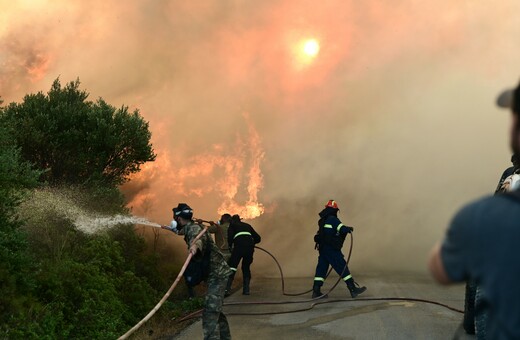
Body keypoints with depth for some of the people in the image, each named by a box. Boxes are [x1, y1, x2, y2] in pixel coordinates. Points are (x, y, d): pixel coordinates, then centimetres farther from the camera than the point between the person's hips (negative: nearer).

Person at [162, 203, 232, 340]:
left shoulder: (193, 228, -15)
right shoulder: (190, 228, 15)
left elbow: (199, 237, -41)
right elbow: (182, 231, 42)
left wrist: (195, 245, -63)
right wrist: (171, 229, 59)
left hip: (216, 275, -10)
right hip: (216, 274, 10)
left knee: (210, 313, -20)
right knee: (215, 310, 22)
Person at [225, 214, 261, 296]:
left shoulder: (232, 225, 21)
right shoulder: (247, 226, 32)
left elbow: (230, 237, 3)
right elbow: (258, 238, 27)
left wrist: (230, 246, 18)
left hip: (239, 245, -4)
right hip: (250, 246, 4)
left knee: (232, 266, -7)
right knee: (246, 268, 18)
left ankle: (227, 289, -21)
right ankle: (246, 289, 12)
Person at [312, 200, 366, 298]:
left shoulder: (323, 220, 15)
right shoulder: (332, 219, -12)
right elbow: (342, 229, -22)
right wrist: (349, 228, -4)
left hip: (323, 248, 8)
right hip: (331, 249, -8)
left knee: (321, 268, 10)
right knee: (342, 267, -5)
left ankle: (316, 291, 8)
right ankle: (353, 289, -3)